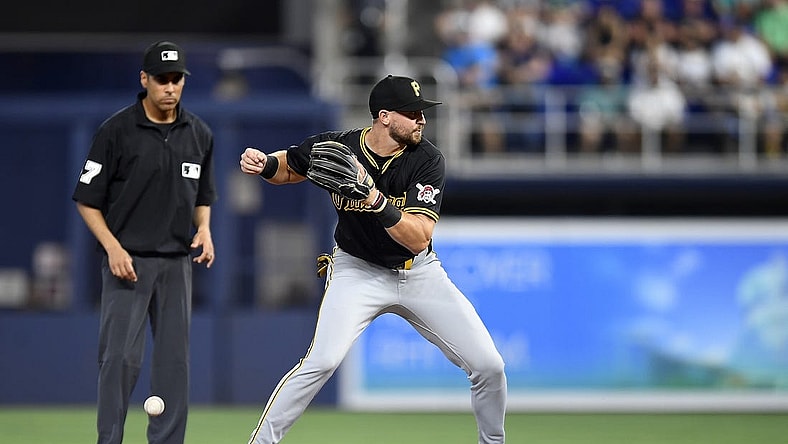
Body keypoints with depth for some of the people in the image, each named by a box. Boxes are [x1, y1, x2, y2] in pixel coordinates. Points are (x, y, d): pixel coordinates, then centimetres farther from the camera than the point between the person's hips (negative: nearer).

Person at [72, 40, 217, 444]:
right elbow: (87, 200, -4)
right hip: (127, 260, -4)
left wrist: (203, 229, -1)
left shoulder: (199, 134, 7)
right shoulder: (117, 131, -8)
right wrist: (113, 248, -16)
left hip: (177, 263, 4)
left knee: (174, 358, 5)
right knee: (121, 358, -8)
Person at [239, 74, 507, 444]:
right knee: (321, 361, -25)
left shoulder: (427, 161, -18)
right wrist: (264, 164, -16)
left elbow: (419, 238, -28)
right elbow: (289, 168, 7)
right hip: (358, 271, -1)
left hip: (418, 271, 1)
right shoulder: (337, 147, -16)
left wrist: (375, 199, -42)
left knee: (489, 367, -5)